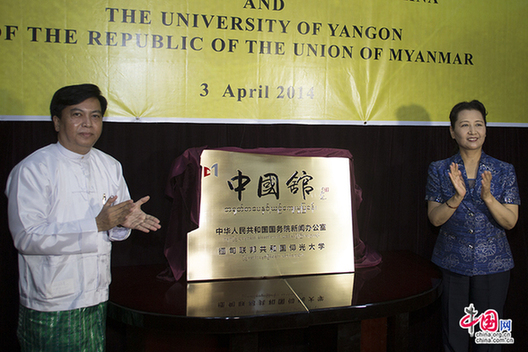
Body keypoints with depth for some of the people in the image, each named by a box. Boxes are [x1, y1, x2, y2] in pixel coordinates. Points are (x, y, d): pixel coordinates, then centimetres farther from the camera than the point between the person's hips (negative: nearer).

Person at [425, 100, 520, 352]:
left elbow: (510, 221, -5)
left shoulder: (504, 171, 0)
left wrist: (487, 197, -22)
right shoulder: (440, 170, -1)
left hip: (493, 265, 0)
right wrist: (457, 197, -23)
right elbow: (434, 218, -6)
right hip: (452, 263, 0)